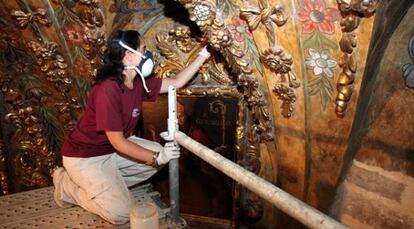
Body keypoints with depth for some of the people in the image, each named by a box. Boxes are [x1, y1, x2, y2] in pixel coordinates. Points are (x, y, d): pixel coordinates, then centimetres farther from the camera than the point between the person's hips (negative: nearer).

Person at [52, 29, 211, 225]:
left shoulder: (138, 83, -5)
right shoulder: (107, 90, -30)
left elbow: (176, 82, 3)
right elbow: (118, 142, -26)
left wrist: (202, 56, 0)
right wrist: (157, 157, -22)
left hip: (114, 149, 9)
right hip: (85, 157, -8)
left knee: (160, 154, 3)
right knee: (121, 213, -14)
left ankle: (109, 183, 8)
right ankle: (68, 186, 6)